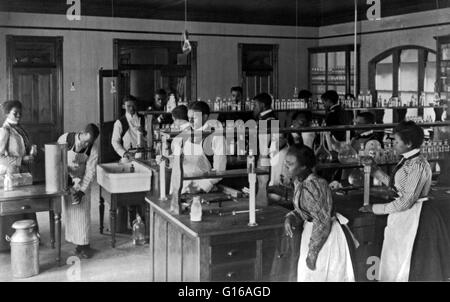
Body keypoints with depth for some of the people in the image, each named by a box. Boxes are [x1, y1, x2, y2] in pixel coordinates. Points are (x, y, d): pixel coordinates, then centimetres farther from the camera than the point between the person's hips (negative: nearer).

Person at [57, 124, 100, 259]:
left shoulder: (94, 146, -18)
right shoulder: (65, 139, -22)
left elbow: (90, 170, -16)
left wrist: (82, 190, -22)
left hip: (82, 180, 0)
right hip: (65, 179, 0)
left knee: (82, 211, -4)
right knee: (68, 210, 0)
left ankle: (83, 244, 2)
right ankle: (75, 240, 11)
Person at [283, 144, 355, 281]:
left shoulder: (311, 187, -28)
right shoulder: (299, 181, 0)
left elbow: (323, 223, -26)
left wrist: (312, 253, -21)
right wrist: (290, 218, -9)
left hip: (325, 236, -9)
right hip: (312, 230, 9)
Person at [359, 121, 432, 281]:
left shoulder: (418, 166, -22)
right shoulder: (406, 160, 5)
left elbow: (406, 202, -24)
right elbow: (392, 183, 12)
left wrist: (374, 208, -19)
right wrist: (374, 168, 7)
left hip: (409, 214, -9)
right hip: (399, 213, 9)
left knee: (401, 259, 6)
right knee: (391, 259, 17)